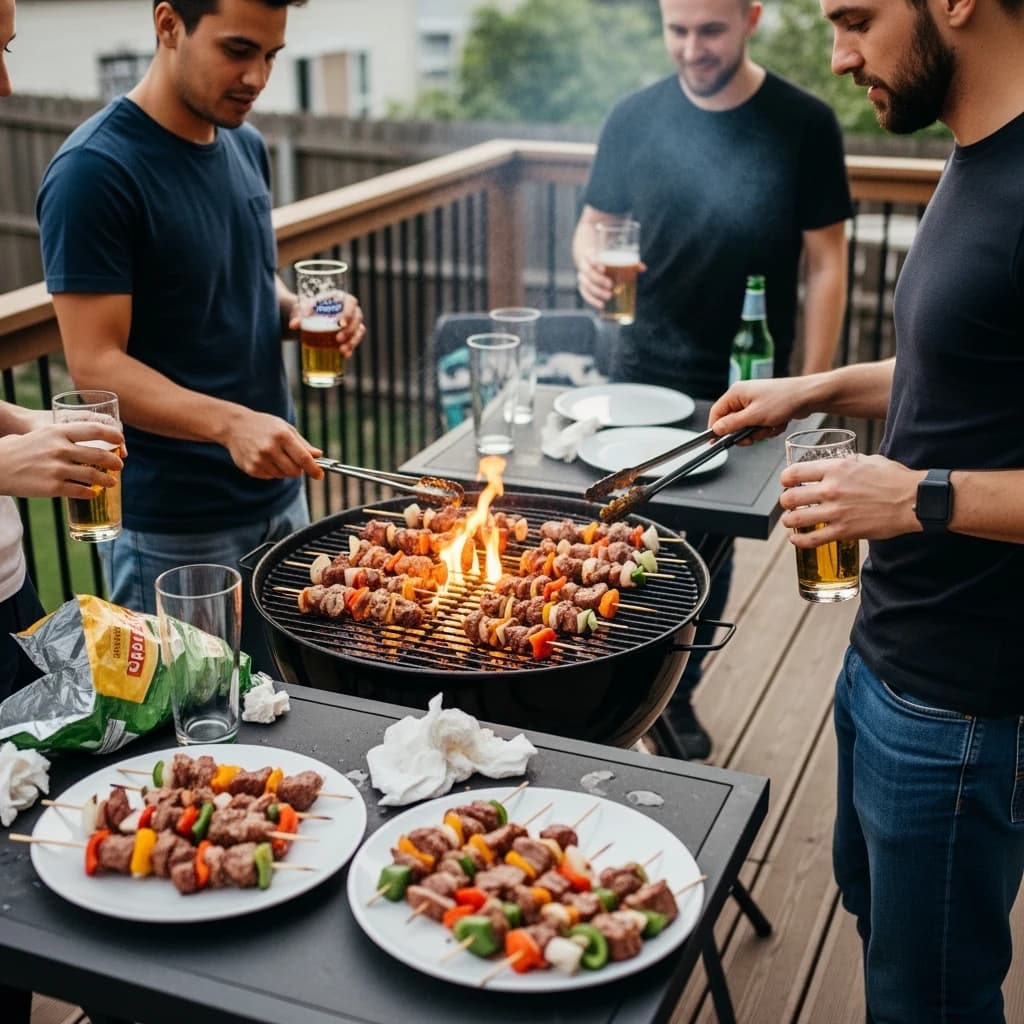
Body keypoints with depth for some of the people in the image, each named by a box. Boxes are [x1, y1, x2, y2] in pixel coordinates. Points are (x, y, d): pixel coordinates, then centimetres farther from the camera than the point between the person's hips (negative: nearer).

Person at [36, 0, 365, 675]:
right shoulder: (96, 170, -16)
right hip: (174, 531, -7)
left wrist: (301, 312, 0)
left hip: (279, 492, 7)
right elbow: (95, 366, -19)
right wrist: (229, 422, -34)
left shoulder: (246, 145, 8)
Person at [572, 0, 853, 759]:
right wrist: (589, 258, -16)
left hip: (743, 390, -2)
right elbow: (595, 222, 8)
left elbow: (826, 264, -6)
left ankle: (677, 695, 32)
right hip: (641, 380, 2)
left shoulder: (803, 125, -9)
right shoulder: (636, 118, -2)